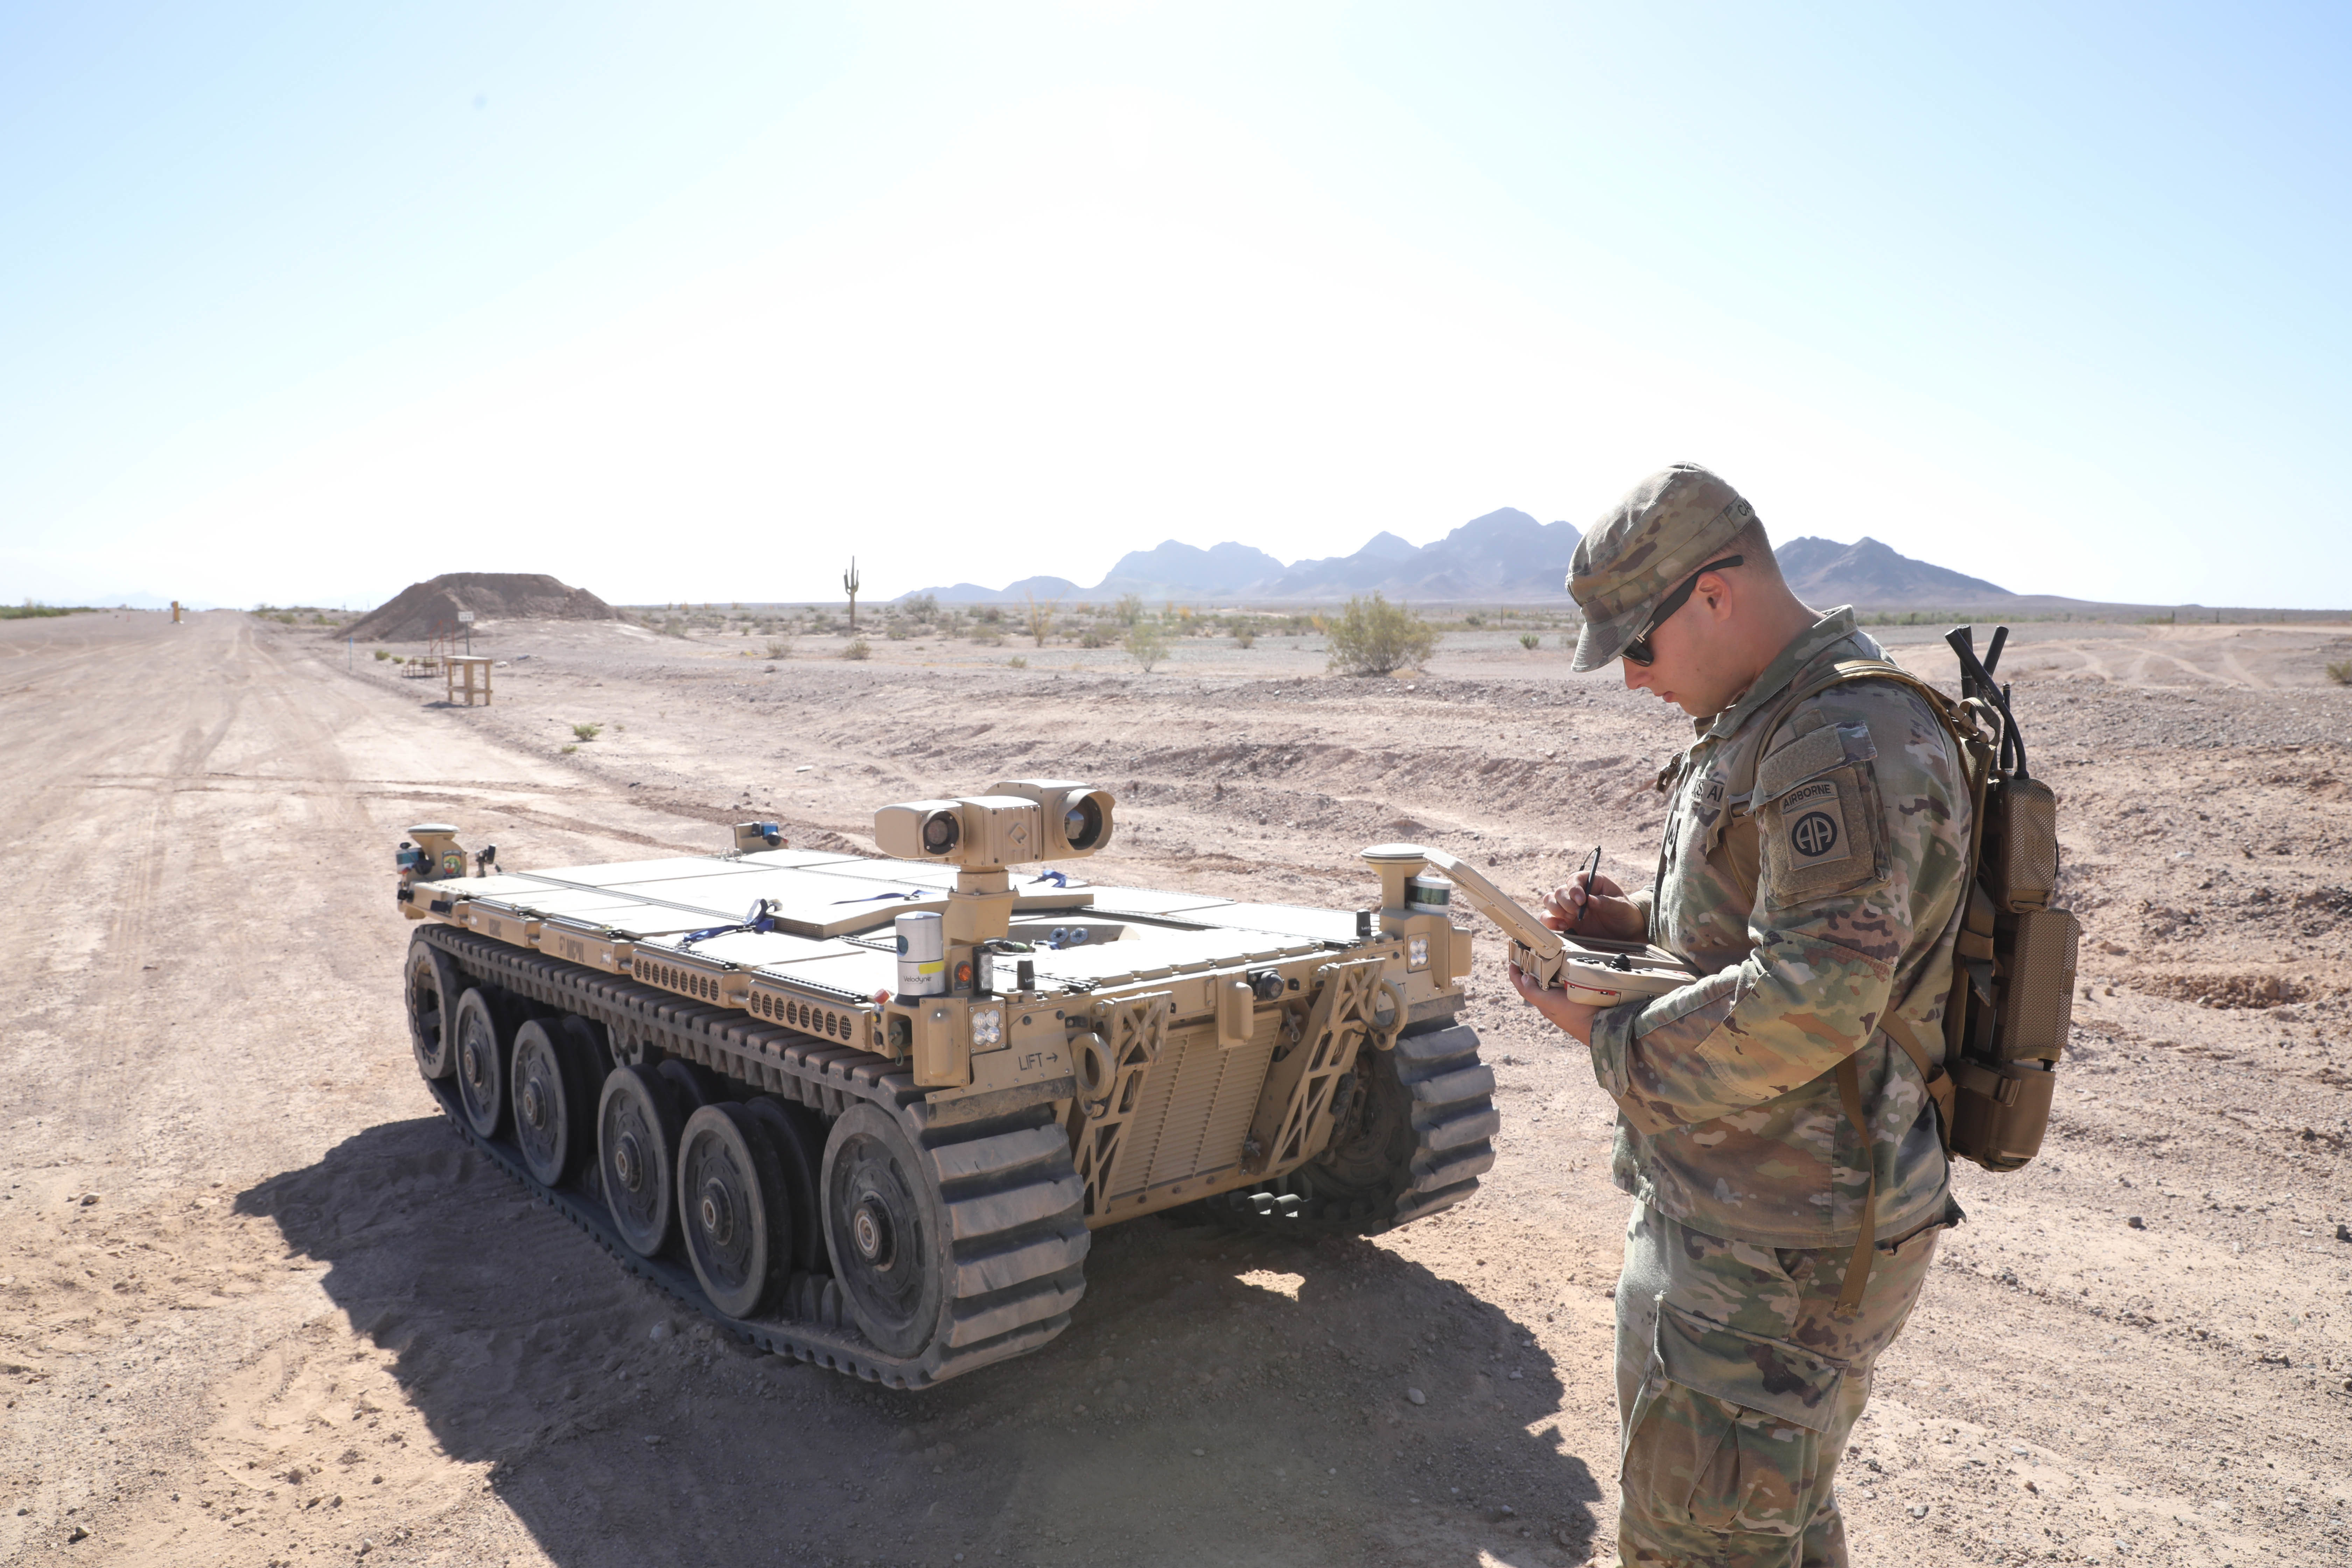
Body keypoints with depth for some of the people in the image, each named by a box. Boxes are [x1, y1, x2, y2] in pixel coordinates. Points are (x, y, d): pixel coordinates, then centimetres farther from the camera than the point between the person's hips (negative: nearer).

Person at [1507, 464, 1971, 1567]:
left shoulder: (1848, 745, -23)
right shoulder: (1759, 727, 10)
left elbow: (1810, 1006, -30)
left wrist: (1608, 1033, -18)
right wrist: (1633, 924, 4)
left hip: (1778, 1244, -10)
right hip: (1728, 1207, 10)